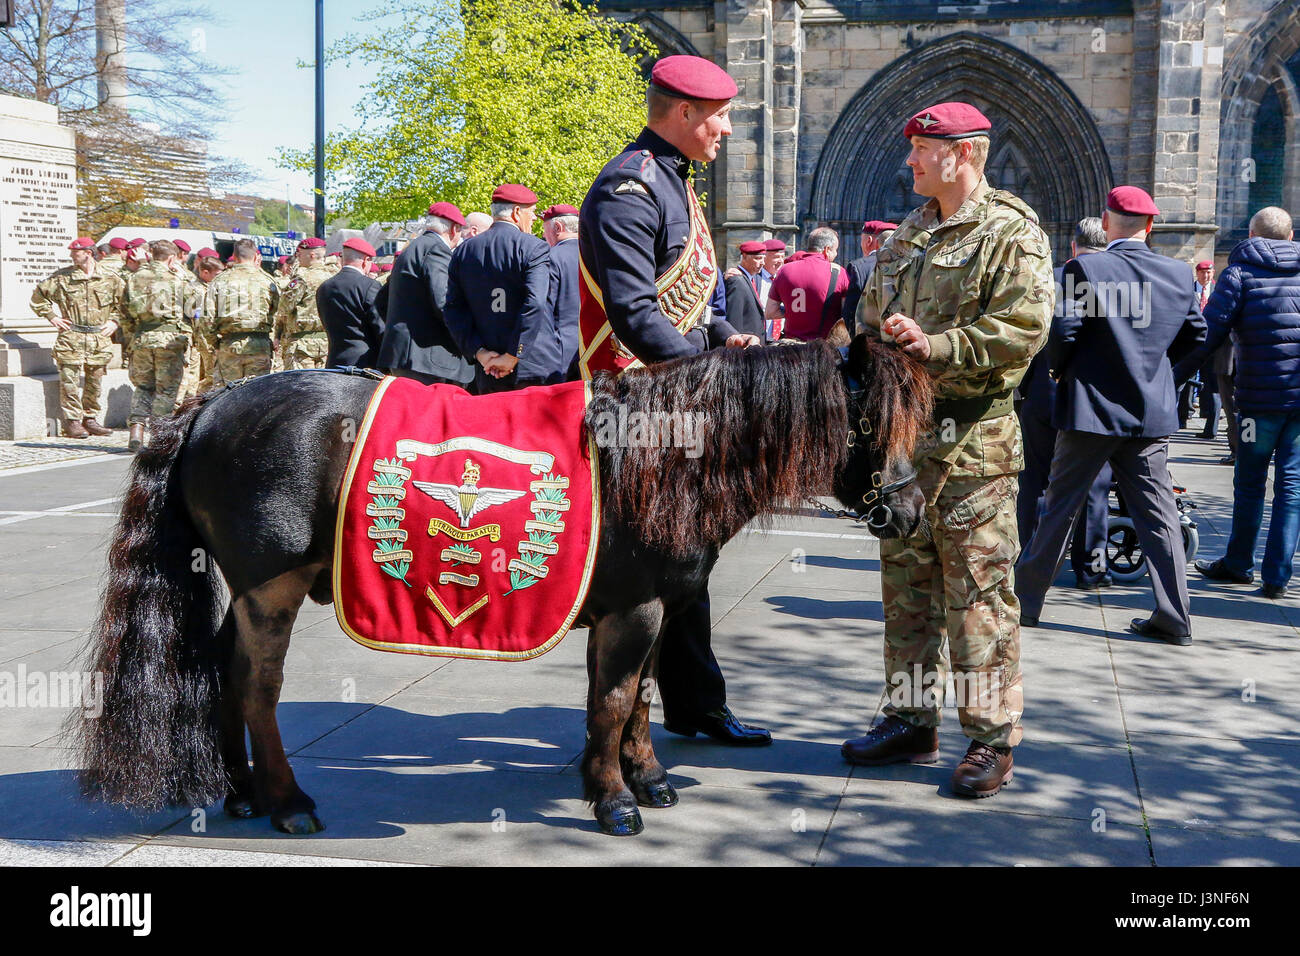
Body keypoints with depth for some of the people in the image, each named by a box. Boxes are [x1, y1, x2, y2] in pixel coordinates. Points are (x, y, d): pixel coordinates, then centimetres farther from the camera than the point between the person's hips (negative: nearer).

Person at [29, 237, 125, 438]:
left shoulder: (110, 278, 4)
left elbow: (122, 303, 17)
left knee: (95, 382, 8)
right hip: (71, 338, -2)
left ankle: (90, 419, 20)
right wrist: (51, 317, 3)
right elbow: (38, 296, 12)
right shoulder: (62, 277, 2)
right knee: (70, 381, -6)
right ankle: (72, 422, -1)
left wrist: (114, 321, 4)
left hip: (99, 338, 2)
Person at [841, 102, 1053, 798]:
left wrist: (935, 345, -24)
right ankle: (911, 720, 24)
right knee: (906, 582, 12)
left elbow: (1023, 328, -18)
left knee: (978, 590, -4)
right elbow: (870, 321, 26)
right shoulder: (906, 235, 18)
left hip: (972, 440, -7)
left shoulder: (1012, 232, -6)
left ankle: (992, 737, 7)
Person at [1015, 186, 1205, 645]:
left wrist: (1060, 370, 5)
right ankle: (1174, 619, 8)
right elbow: (1195, 333, 10)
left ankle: (1026, 601, 15)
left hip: (1092, 408, -3)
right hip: (1153, 411, 4)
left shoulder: (1085, 269, -12)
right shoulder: (1180, 274, 2)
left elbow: (1063, 331, -15)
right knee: (1157, 513, 8)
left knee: (1060, 506, 7)